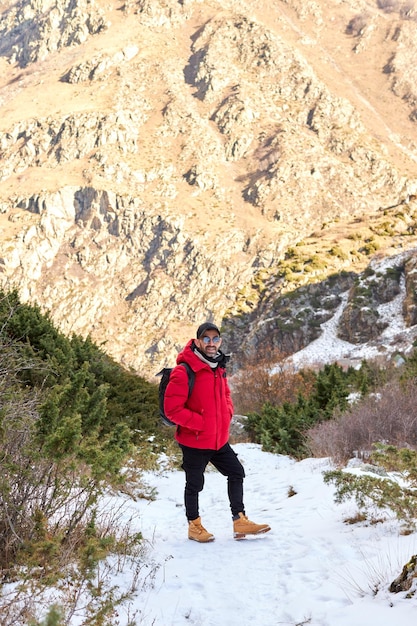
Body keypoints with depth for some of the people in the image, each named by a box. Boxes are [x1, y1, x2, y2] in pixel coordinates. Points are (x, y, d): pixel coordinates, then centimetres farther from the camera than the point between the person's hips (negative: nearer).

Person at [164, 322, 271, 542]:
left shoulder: (219, 368, 6)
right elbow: (172, 409, -21)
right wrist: (199, 423, -20)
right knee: (194, 484, 9)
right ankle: (194, 526, 28)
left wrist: (227, 414, 5)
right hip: (194, 441, -7)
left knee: (236, 472, 11)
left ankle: (240, 522, 20)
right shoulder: (184, 371, -20)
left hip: (219, 439, 7)